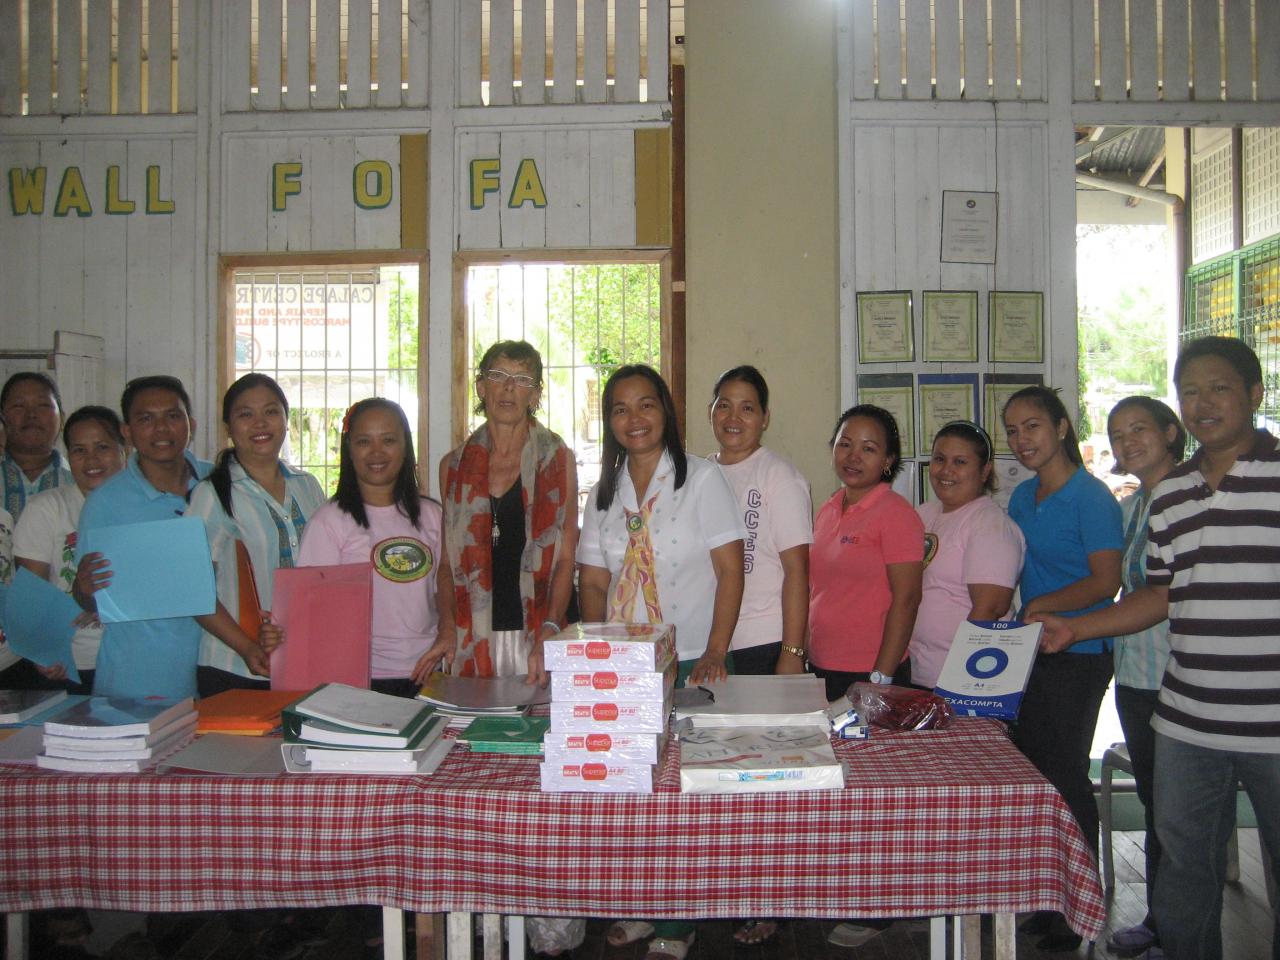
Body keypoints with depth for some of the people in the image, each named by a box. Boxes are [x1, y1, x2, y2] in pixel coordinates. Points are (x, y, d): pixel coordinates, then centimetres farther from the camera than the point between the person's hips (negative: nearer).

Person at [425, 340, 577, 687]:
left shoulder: (558, 460, 3)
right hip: (474, 641, 2)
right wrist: (448, 631, -1)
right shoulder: (454, 466, 10)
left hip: (538, 637, -2)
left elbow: (566, 558, -1)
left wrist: (549, 633, -14)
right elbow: (448, 561, 12)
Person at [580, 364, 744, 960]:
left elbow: (730, 572, -7)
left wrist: (714, 654, -15)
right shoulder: (605, 492, 11)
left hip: (691, 663, -4)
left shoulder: (701, 478, -3)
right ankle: (638, 908, 22)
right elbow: (593, 582, 11)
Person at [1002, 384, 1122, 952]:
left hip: (1077, 655, -8)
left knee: (1064, 773, -1)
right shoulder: (1022, 497, 12)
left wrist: (1041, 606, -17)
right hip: (1029, 653, 8)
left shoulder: (1090, 497, -12)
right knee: (1030, 768, 11)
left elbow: (1106, 582, -16)